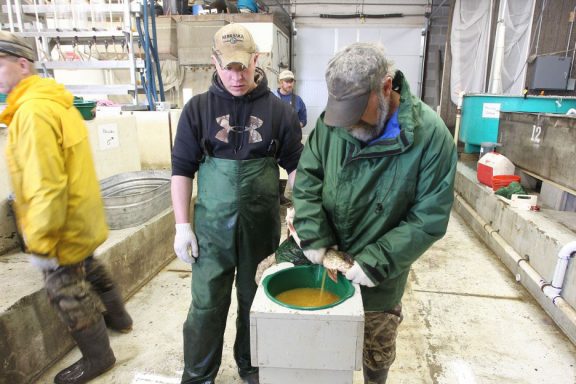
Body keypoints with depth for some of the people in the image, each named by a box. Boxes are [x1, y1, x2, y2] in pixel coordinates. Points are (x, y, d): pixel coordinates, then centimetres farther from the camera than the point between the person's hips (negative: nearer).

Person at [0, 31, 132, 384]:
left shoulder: (32, 111, -25)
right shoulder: (52, 100, 6)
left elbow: (46, 186, -29)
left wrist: (40, 243, -22)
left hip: (65, 223, -9)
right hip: (80, 214, 9)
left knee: (68, 293, 7)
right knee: (88, 270, 28)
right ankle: (118, 316, 49)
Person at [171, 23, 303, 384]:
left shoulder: (279, 110, -2)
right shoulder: (198, 108, -1)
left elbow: (296, 165, 3)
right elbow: (182, 168, 1)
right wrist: (183, 225, -3)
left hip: (261, 226, 1)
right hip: (212, 226, 0)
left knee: (256, 301, 16)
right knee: (207, 304, 9)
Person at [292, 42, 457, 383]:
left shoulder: (430, 135, -20)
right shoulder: (333, 120, -10)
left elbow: (429, 219, -16)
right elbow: (307, 176, -3)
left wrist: (376, 262, -20)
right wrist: (313, 237, -13)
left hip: (380, 278, -2)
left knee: (377, 355, 20)